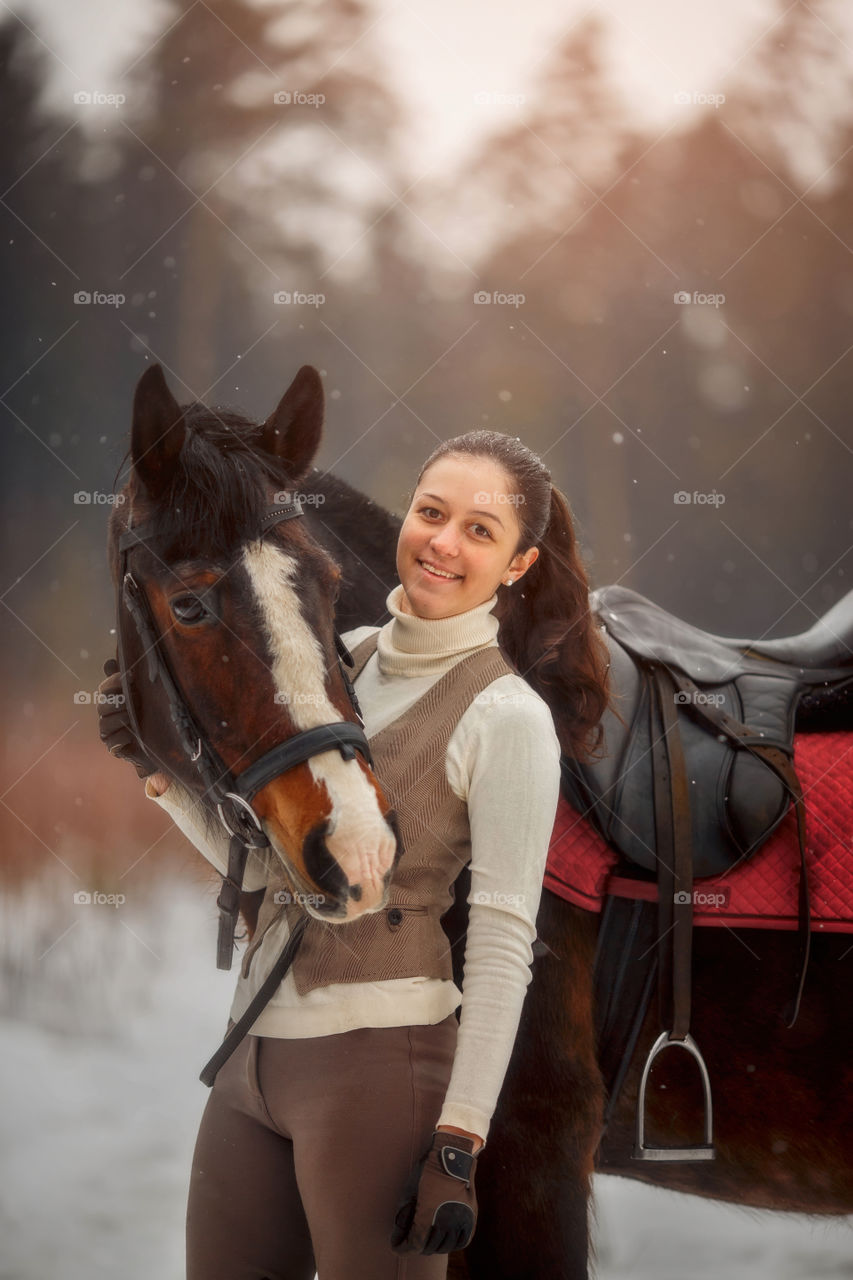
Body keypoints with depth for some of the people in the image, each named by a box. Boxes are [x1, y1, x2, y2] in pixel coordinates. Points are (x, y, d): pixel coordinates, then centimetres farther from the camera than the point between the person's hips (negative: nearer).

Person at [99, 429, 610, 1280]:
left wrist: (460, 1140, -17)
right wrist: (166, 774, 0)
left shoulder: (507, 716, -9)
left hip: (376, 1058, -7)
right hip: (255, 1050, 7)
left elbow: (502, 943, -13)